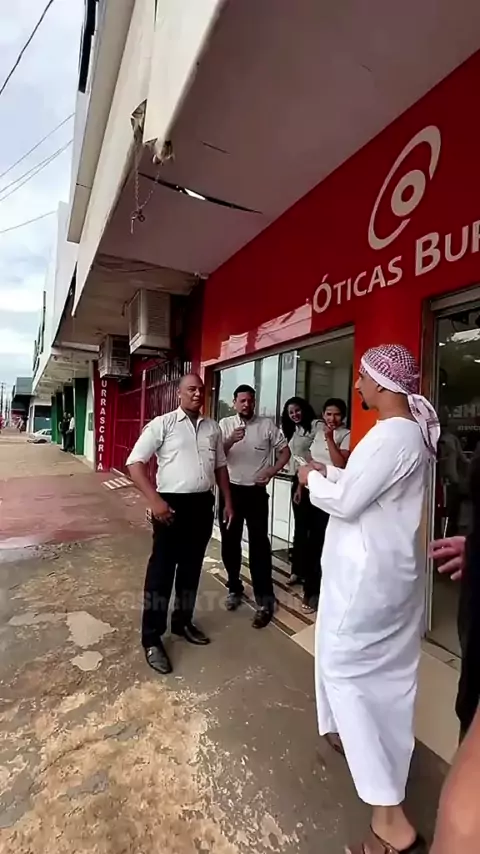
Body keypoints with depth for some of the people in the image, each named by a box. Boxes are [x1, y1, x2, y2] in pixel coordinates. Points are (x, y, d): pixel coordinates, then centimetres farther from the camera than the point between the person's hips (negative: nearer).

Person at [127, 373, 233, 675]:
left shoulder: (213, 428, 9)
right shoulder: (163, 424, -6)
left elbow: (220, 466, 18)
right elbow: (135, 462, -11)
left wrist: (228, 501, 14)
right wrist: (154, 500, -20)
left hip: (203, 505, 5)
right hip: (172, 504, -5)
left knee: (192, 567, 17)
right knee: (161, 570, 3)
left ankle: (183, 622, 36)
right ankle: (152, 638, 18)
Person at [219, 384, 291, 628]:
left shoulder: (267, 425, -2)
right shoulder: (225, 424, 1)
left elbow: (285, 451, 3)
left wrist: (271, 472, -11)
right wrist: (230, 441, -27)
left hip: (256, 491, -2)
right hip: (230, 490, 2)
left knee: (259, 544, 0)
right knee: (230, 541, 11)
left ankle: (265, 600, 8)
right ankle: (234, 588, 31)